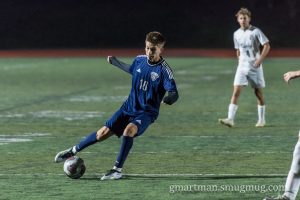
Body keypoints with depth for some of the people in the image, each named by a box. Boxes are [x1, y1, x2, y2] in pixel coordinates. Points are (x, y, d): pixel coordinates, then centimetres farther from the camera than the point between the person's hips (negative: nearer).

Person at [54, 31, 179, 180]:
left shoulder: (163, 70, -17)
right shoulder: (140, 60, 0)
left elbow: (174, 94, -24)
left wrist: (168, 98, -47)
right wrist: (116, 63, 35)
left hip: (147, 112, -5)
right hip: (129, 107, 5)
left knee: (129, 130, -33)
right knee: (103, 133, 3)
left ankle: (117, 170, -23)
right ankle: (73, 151, 25)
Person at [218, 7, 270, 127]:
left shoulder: (255, 32, -7)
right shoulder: (236, 34, 7)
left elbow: (267, 46, -8)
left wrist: (260, 60, -15)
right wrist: (239, 60, 13)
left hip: (255, 67, -3)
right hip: (242, 67, 3)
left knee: (258, 93, 6)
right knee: (236, 92, -11)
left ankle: (261, 120, 19)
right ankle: (230, 119, -17)